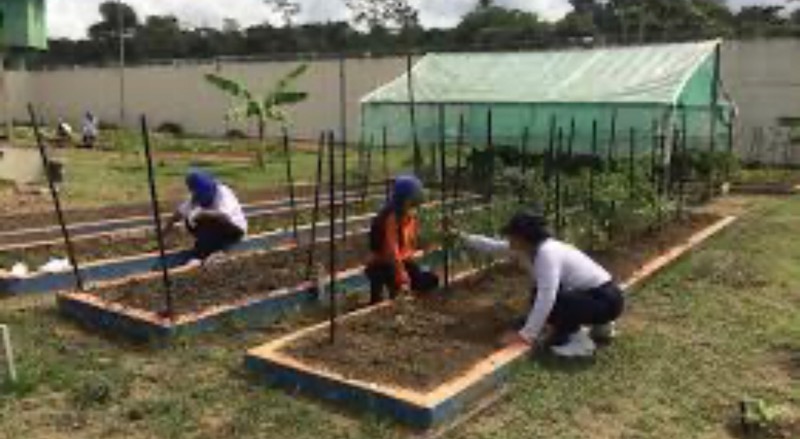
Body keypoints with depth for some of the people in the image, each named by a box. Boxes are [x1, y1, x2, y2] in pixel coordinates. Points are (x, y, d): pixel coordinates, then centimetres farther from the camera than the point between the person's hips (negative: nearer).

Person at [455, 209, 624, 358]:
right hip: (590, 293, 10)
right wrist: (462, 237, 12)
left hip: (607, 299, -10)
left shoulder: (547, 253, -25)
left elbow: (545, 299, -32)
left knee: (546, 300, -25)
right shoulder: (531, 248, 2)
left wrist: (525, 335, -28)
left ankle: (577, 341, -4)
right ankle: (599, 326, 22)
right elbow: (493, 246, 13)